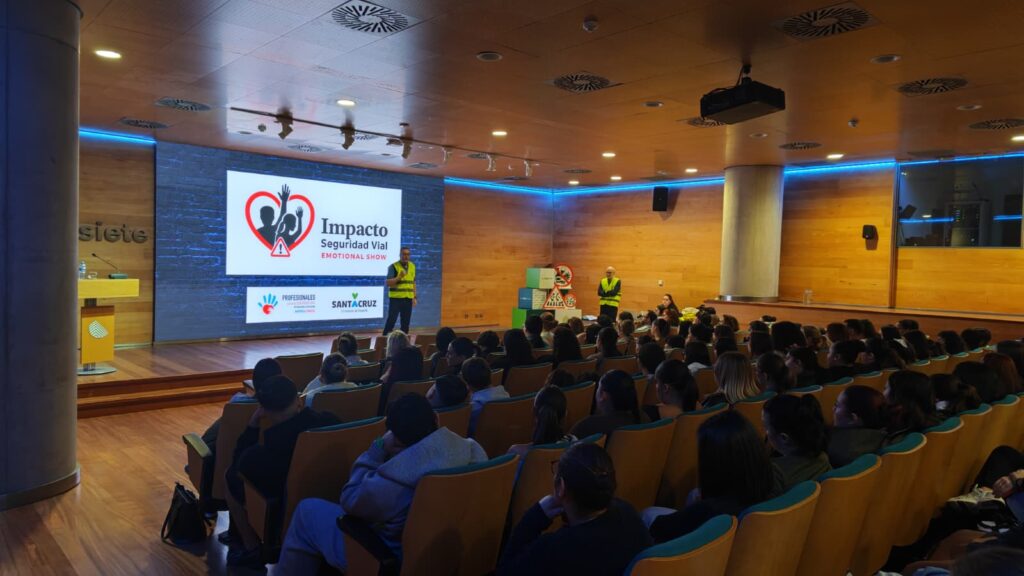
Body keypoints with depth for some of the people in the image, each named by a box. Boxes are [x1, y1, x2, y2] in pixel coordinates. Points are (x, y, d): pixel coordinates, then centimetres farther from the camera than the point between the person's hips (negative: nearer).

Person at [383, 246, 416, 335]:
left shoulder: (412, 266, 11)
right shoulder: (393, 266, -6)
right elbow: (387, 283, -13)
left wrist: (414, 297, 12)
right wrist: (399, 277, -26)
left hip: (408, 299, 5)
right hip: (396, 298, -5)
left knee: (405, 322, 8)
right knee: (391, 320, -5)